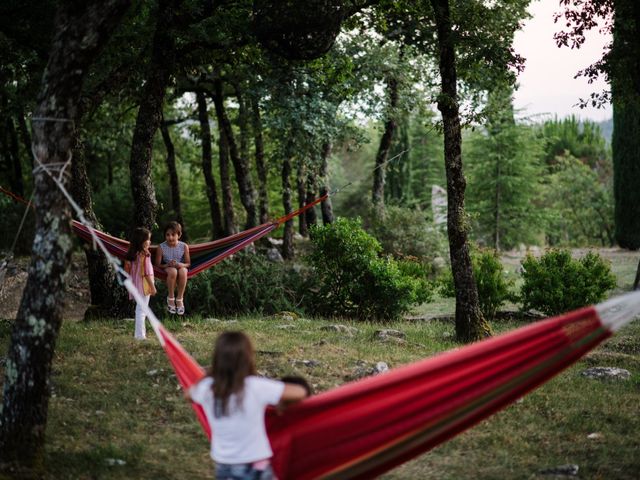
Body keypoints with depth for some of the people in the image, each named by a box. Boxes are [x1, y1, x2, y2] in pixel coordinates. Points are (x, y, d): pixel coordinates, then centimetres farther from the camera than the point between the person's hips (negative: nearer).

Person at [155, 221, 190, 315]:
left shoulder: (184, 246, -9)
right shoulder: (161, 247, -12)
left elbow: (188, 264, -4)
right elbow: (157, 264, -8)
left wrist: (180, 264, -26)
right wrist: (167, 265, -27)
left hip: (180, 267, 1)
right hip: (167, 268, -1)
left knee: (183, 271, -36)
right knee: (173, 271, -38)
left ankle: (179, 299, -19)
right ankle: (170, 298, -17)